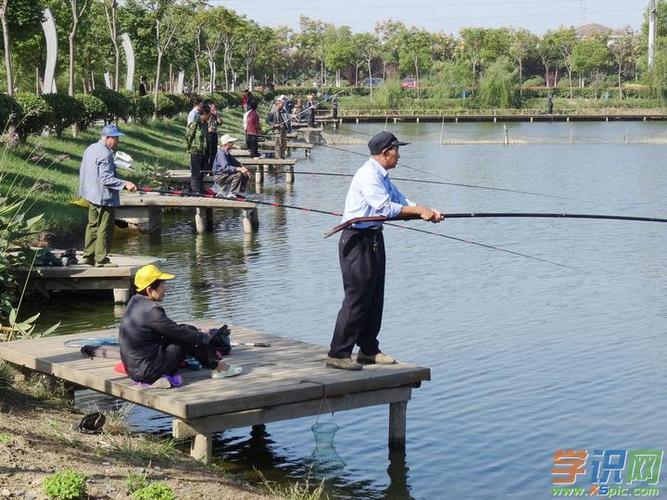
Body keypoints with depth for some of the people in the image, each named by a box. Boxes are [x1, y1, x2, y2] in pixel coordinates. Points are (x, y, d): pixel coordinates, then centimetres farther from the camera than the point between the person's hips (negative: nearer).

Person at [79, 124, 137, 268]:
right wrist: (125, 184, -29)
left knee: (93, 225, 17)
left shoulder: (90, 149, 11)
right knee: (105, 228, -2)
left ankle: (88, 256, 22)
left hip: (91, 195, 10)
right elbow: (107, 179, -25)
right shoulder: (105, 154, -21)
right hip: (104, 197, -10)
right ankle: (101, 259, 2)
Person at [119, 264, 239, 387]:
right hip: (149, 372, -9)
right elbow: (178, 332, -13)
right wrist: (205, 337, 3)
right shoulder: (151, 311, -22)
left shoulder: (135, 301, 7)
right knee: (187, 338, -3)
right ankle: (217, 367, 12)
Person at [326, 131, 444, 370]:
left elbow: (401, 201, 15)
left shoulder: (382, 177, 16)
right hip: (357, 240, -10)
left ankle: (368, 350, 22)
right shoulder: (368, 175, -16)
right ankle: (338, 354, -5)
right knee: (357, 297, -9)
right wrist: (419, 210, -17)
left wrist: (427, 212, 1)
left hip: (373, 238, 10)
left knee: (375, 297, 13)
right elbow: (386, 208, -22)